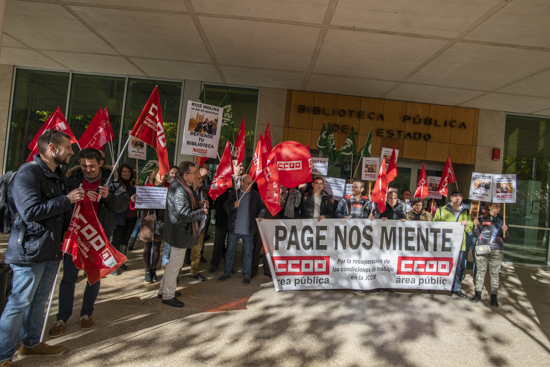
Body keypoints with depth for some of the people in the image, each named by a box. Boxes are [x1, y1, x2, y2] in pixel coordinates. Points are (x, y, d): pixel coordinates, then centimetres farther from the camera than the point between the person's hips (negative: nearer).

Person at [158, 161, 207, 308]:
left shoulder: (183, 186, 8)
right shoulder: (179, 190, -26)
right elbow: (185, 215, -28)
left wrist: (198, 204, 5)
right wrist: (202, 212, -14)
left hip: (180, 230, 11)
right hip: (180, 232, -11)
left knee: (174, 261, 22)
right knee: (176, 263, 1)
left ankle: (164, 290, 36)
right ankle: (168, 296, 16)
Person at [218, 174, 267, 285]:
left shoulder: (256, 195, 1)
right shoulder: (234, 194, 3)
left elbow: (262, 207, 4)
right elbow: (226, 206, -2)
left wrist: (261, 215, -15)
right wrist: (233, 205, -21)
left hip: (248, 230, -1)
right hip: (234, 229, 1)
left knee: (247, 254, 7)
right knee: (230, 252, 13)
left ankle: (246, 275, 20)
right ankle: (227, 272, 28)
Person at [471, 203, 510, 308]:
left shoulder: (501, 220, 8)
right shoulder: (481, 218, 6)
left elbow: (507, 238, 7)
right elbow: (476, 234, 7)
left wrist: (505, 231, -12)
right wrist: (476, 226, -10)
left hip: (496, 251, 0)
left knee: (495, 273, 1)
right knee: (480, 271, 5)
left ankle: (494, 297, 9)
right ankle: (478, 294, 14)